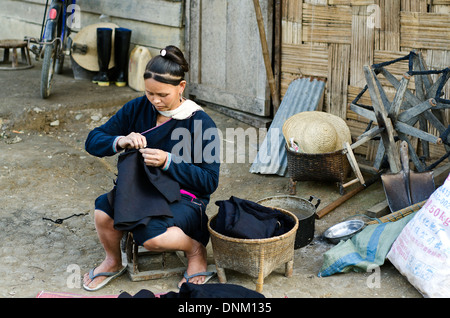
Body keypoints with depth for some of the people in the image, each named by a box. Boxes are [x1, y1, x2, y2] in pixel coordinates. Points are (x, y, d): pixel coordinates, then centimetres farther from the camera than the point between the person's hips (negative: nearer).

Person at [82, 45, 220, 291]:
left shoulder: (201, 124, -11)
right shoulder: (137, 108, 1)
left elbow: (209, 181, -13)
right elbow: (93, 141, 3)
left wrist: (168, 162, -26)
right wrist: (119, 142, -20)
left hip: (183, 197, -4)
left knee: (151, 236, -34)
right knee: (103, 212, -27)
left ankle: (195, 249, 1)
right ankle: (113, 261, 7)